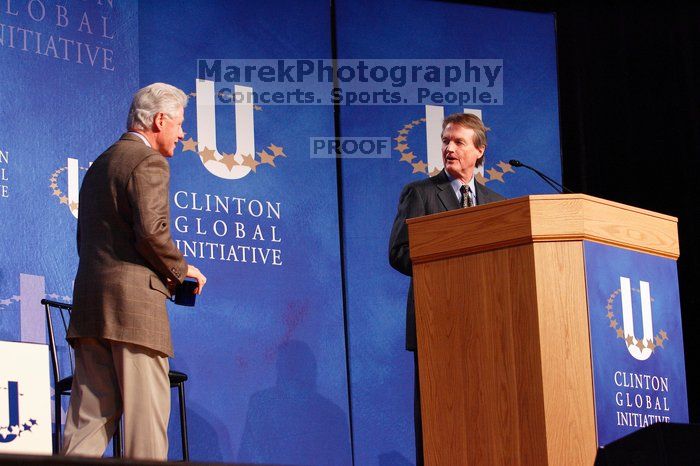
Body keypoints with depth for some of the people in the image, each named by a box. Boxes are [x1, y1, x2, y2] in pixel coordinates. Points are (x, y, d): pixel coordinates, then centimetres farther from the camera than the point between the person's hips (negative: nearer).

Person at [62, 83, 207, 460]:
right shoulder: (149, 162, -6)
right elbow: (152, 230, -18)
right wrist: (181, 269, -2)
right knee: (146, 414, -6)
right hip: (133, 302, -8)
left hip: (88, 302, 8)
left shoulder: (99, 165, 23)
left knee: (90, 413, 5)